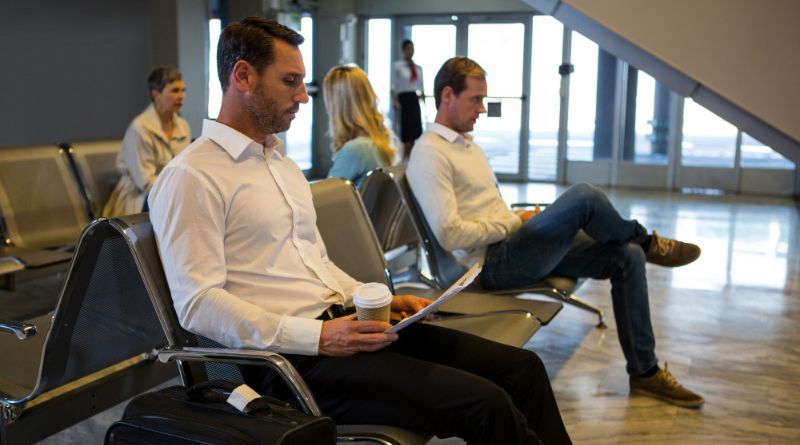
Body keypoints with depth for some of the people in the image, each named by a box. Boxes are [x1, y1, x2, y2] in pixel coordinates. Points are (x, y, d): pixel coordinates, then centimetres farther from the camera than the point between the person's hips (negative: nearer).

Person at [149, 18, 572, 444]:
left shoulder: (284, 165, 20)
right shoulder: (190, 177, -8)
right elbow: (198, 304, -16)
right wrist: (318, 337, -22)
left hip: (339, 323, 8)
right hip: (290, 357, -8)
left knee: (521, 368, -2)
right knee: (486, 404, -21)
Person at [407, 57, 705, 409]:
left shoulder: (468, 145, 20)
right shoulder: (429, 154, -12)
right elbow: (450, 235, -22)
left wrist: (521, 218, 3)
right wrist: (515, 222, -11)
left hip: (515, 248, 10)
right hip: (493, 263, -10)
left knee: (627, 255, -4)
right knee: (583, 197, -26)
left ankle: (645, 370, 6)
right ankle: (647, 242, 7)